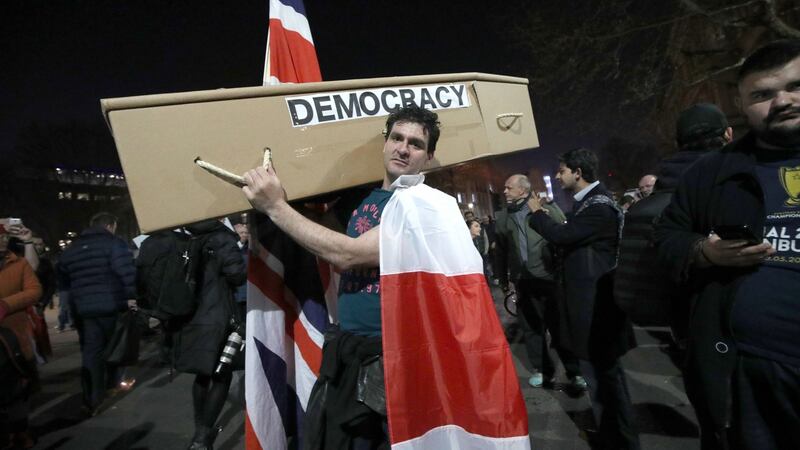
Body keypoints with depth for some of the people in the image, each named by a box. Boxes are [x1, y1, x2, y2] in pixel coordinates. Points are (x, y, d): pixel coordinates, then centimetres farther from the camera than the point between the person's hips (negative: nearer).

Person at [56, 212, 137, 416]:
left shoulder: (72, 247, 14)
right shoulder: (113, 243, -7)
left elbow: (61, 276, 19)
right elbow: (126, 270, -19)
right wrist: (130, 296, -14)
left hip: (82, 307, 5)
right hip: (111, 304, -4)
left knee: (90, 351, 7)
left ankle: (91, 401, 7)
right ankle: (114, 381, 33)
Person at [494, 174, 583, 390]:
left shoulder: (548, 209, -2)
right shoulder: (502, 217, 8)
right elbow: (500, 252, 10)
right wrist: (503, 280, 10)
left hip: (550, 279, -3)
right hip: (523, 283, 4)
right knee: (531, 329, 12)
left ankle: (575, 372, 22)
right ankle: (543, 370, 29)